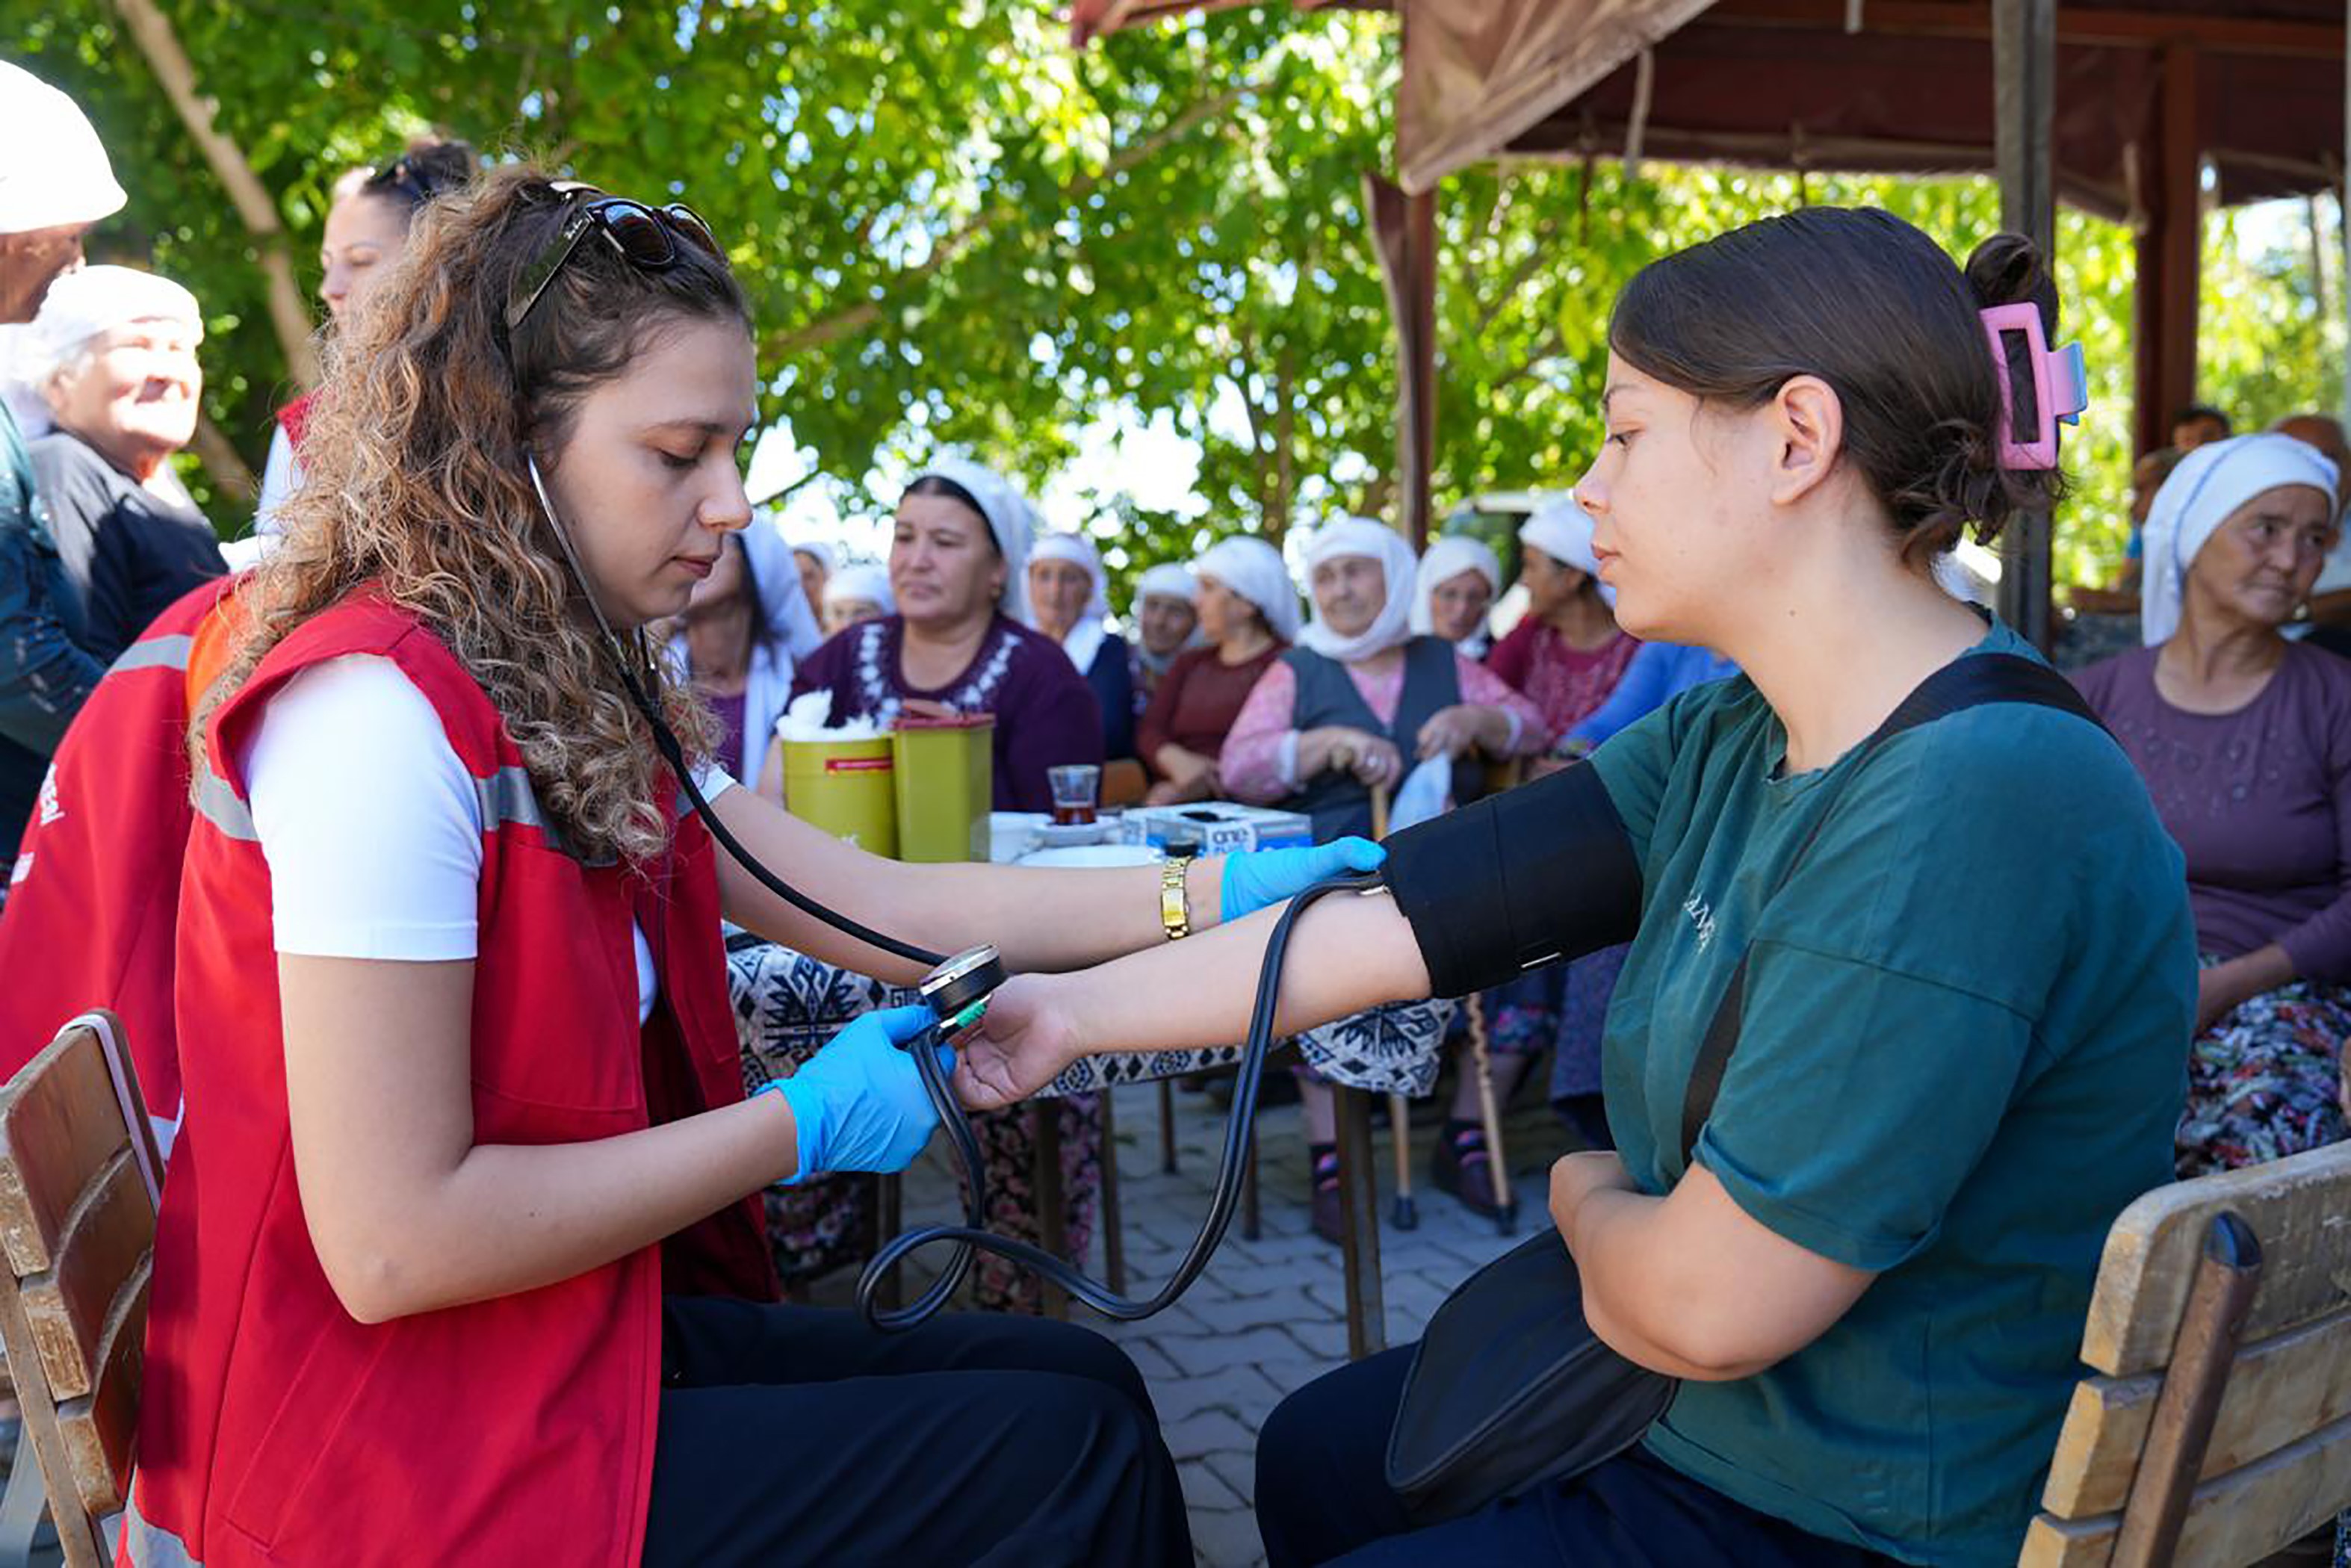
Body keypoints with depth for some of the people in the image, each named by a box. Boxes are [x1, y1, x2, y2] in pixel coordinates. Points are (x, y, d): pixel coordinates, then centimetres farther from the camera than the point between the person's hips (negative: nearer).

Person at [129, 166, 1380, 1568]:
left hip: (584, 1330, 8)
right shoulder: (379, 708, -21)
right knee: (1066, 1453, -9)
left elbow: (880, 905, 3)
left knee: (1083, 1382, 5)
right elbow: (393, 1248, -23)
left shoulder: (586, 712, 8)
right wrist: (798, 1128, -15)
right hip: (416, 1448, -8)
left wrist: (1220, 891, -3)